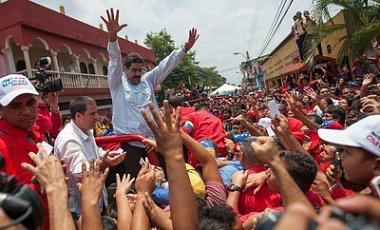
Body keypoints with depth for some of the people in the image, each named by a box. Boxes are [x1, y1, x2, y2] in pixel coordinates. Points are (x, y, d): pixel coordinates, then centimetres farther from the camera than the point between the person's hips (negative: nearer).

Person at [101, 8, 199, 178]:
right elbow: (115, 60, -12)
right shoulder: (117, 83, 4)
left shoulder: (148, 80, 13)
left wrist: (185, 48, -2)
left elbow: (166, 65, 7)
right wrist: (112, 36, -28)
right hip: (129, 143, -3)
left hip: (152, 140, 4)